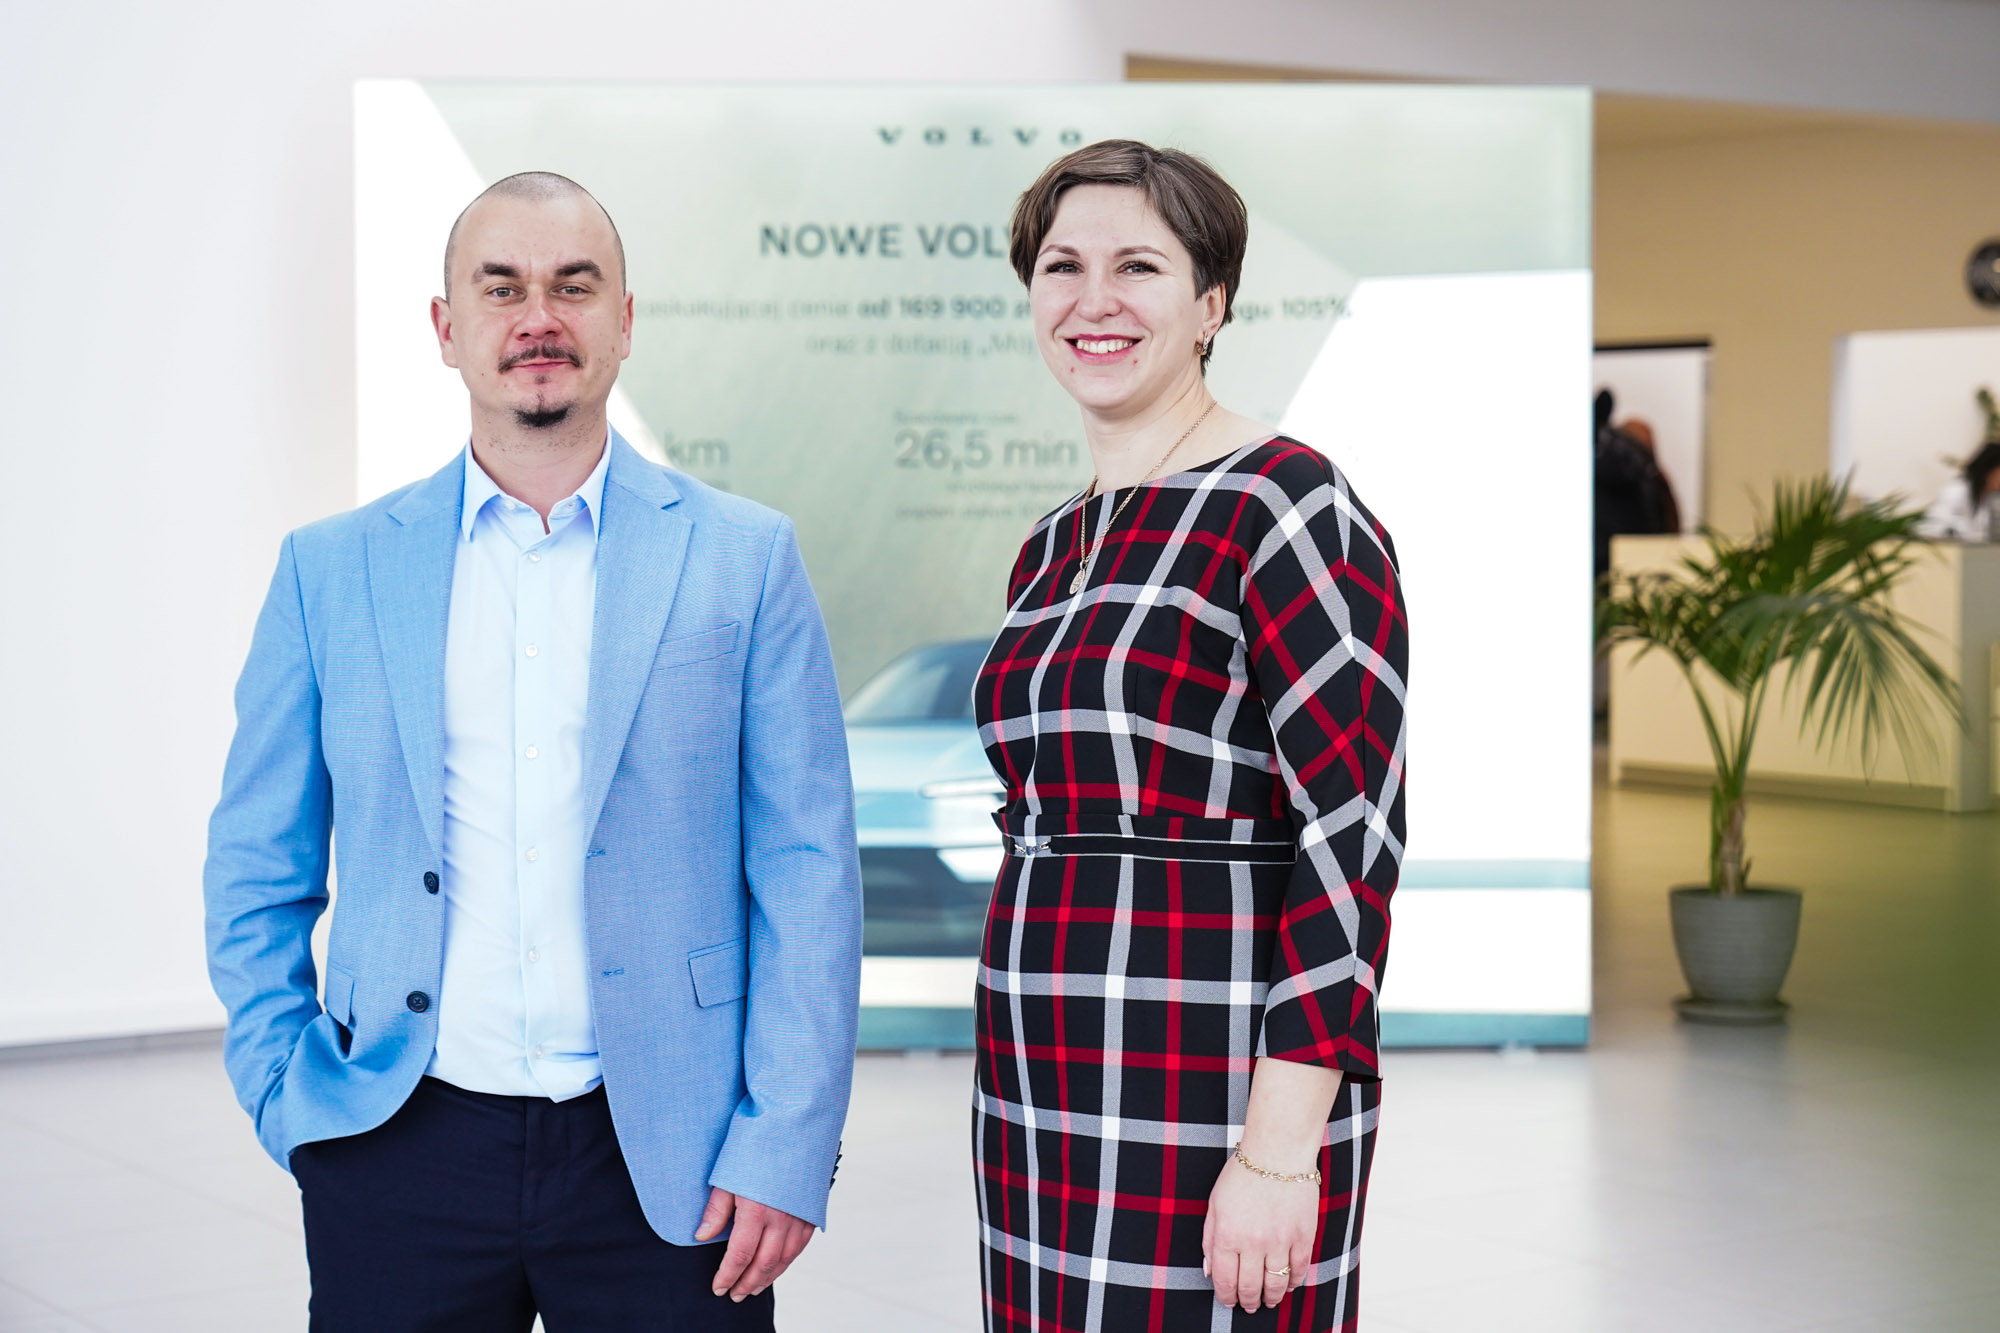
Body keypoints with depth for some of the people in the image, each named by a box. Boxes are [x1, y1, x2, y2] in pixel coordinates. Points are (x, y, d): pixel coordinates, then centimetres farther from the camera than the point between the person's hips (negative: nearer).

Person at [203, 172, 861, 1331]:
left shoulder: (742, 558, 2)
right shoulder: (332, 570, 6)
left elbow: (808, 873, 0)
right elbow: (258, 869, 10)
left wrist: (787, 1149, -6)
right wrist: (289, 1098, -1)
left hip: (664, 1156, -1)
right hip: (405, 1143, 1)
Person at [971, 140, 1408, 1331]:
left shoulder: (1285, 506, -10)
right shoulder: (1051, 554, 14)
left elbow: (1356, 834, -16)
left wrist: (1281, 1147, -20)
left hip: (1210, 1100, -7)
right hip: (1041, 1095, 7)